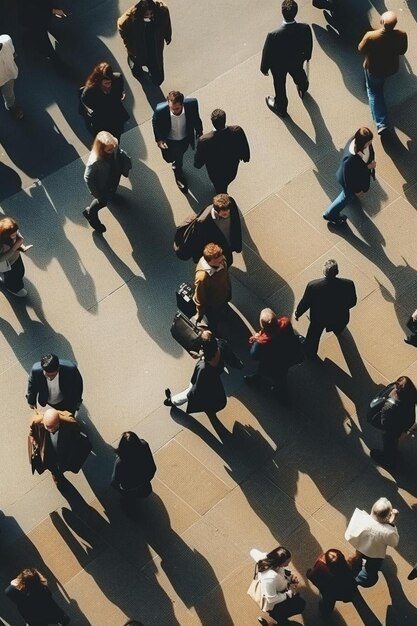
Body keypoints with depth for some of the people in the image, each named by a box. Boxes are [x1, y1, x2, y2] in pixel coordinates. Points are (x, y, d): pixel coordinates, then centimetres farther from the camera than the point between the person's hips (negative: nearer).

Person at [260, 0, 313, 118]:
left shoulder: (273, 35, -42)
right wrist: (307, 56, 13)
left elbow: (267, 53, -23)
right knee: (299, 74, 38)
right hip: (297, 61, 3)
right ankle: (303, 90, 71)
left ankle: (281, 108, 54)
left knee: (280, 87, 26)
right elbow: (308, 46, -11)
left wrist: (264, 68, -3)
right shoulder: (305, 29, -33)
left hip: (278, 65, -3)